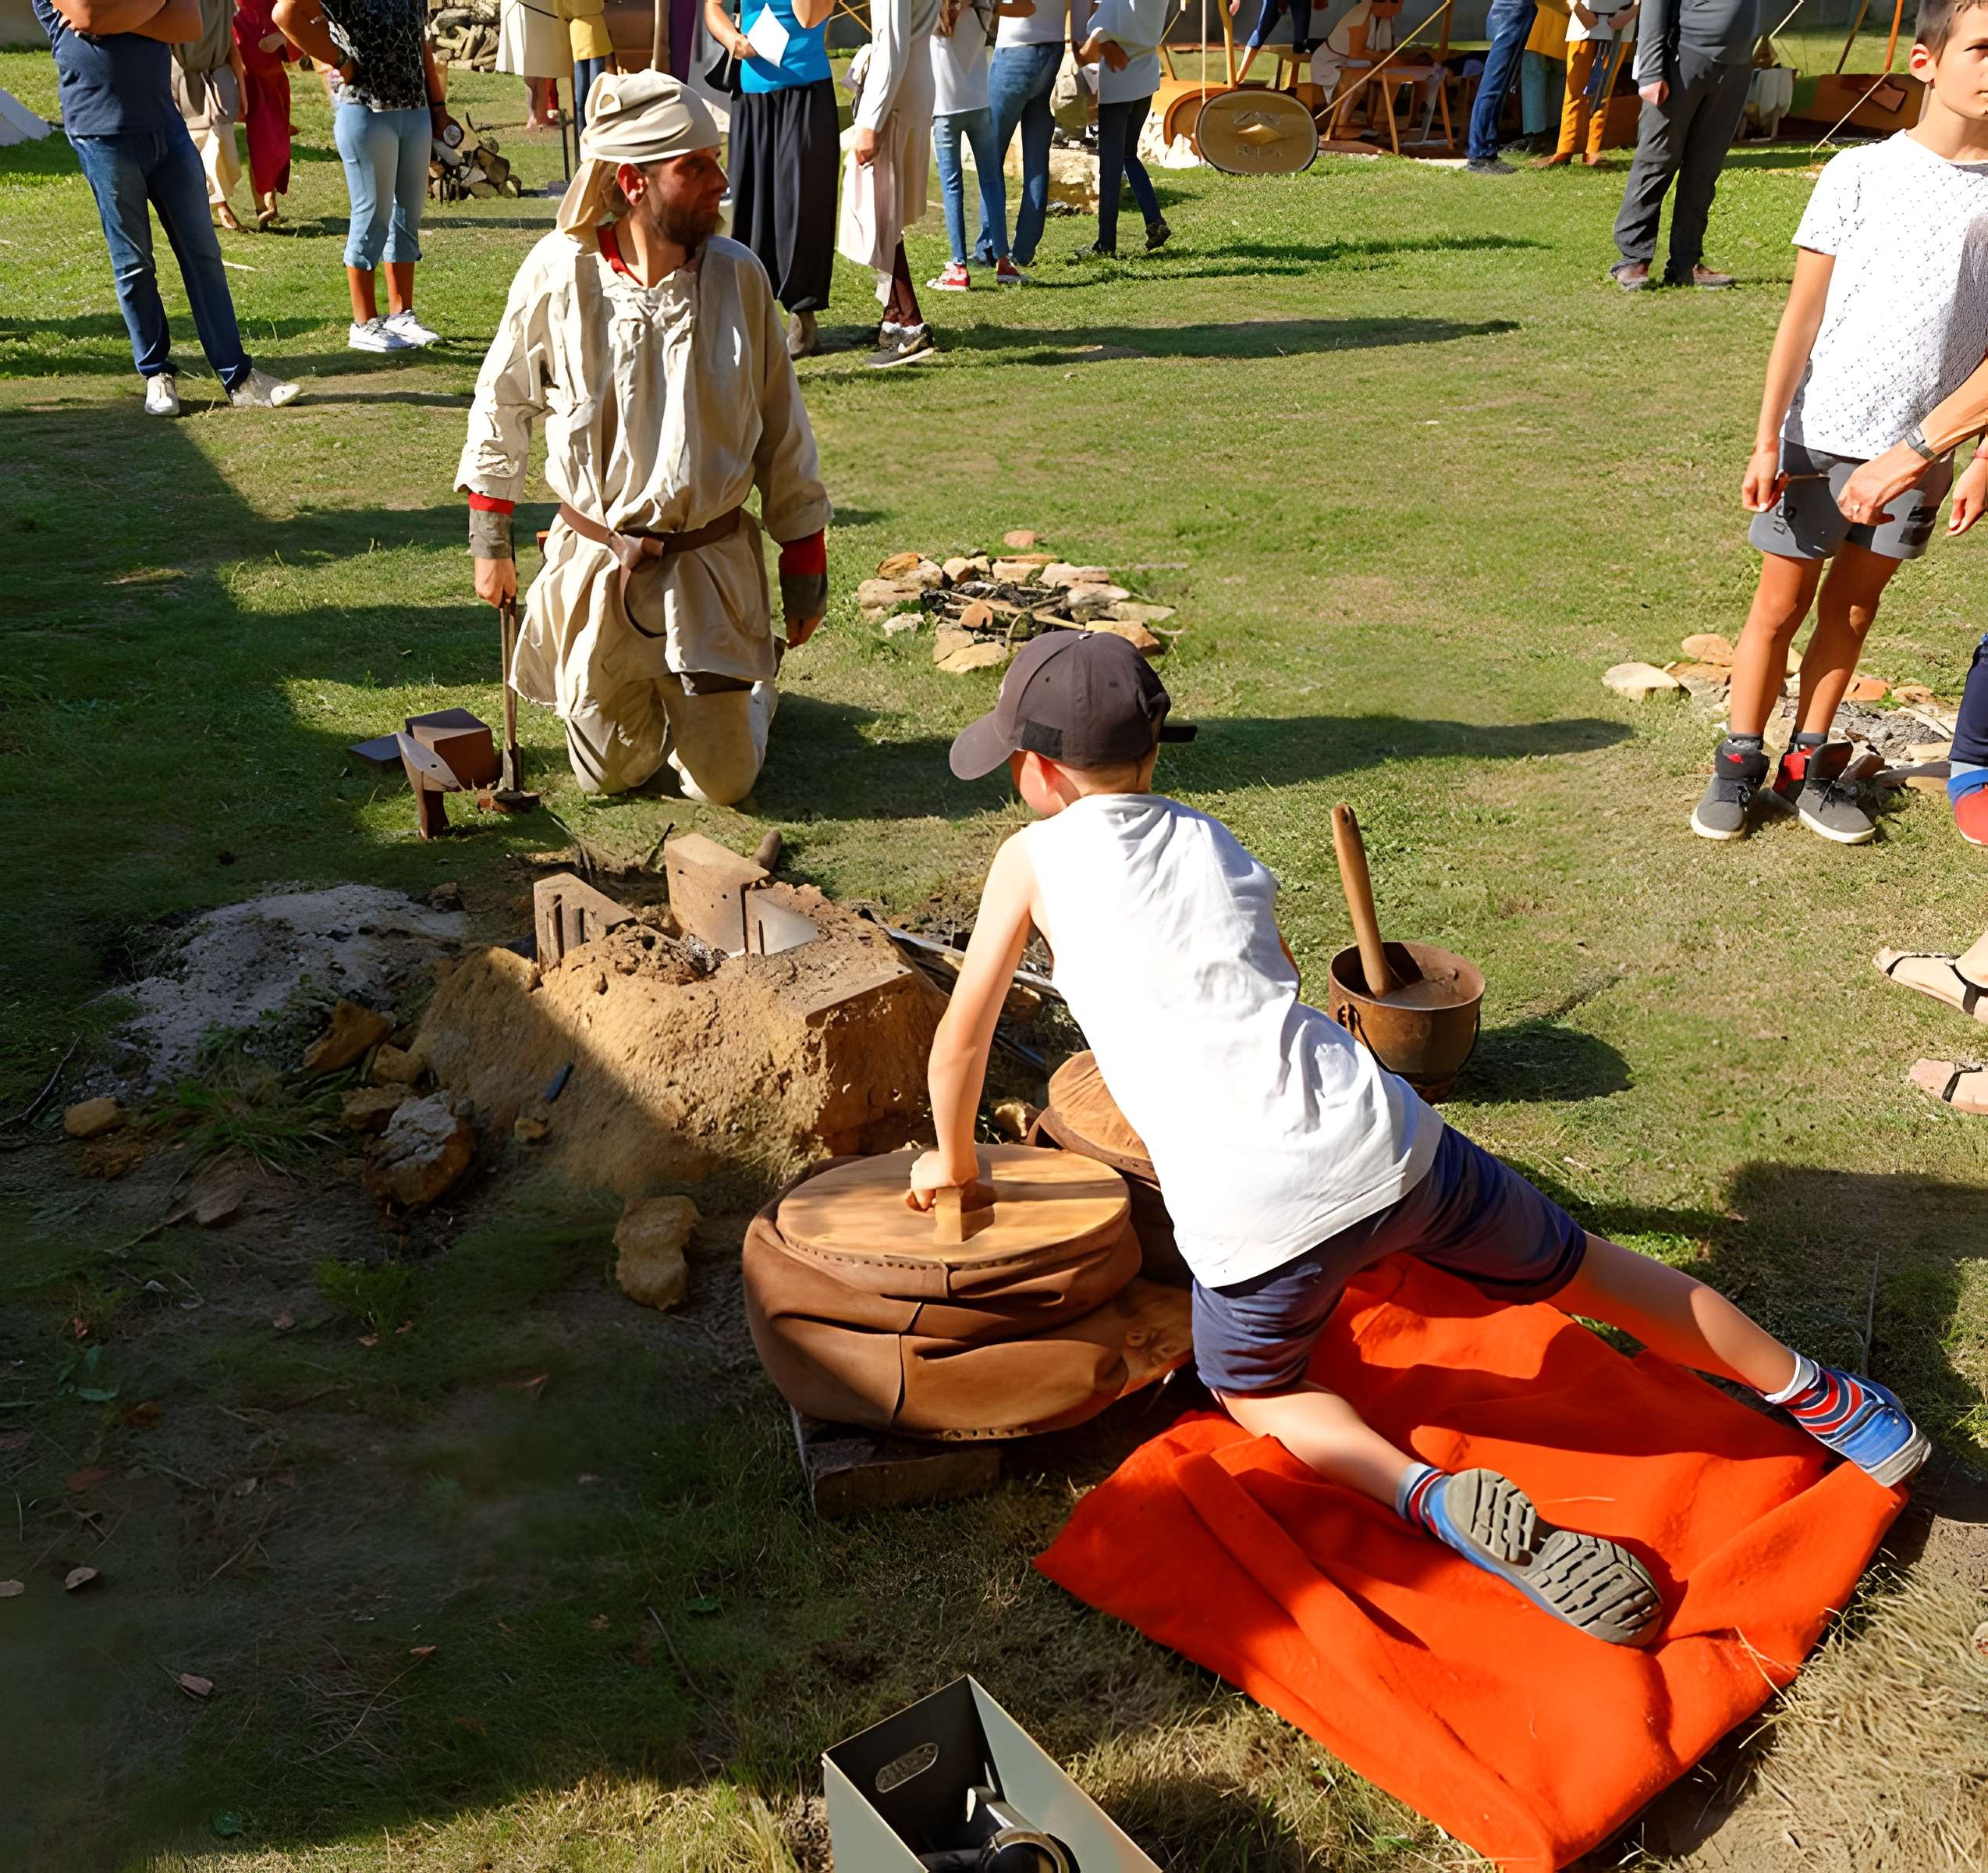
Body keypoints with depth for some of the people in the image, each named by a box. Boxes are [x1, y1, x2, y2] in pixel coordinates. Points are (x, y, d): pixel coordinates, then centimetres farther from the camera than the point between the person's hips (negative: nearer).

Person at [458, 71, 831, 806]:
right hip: (593, 565, 0)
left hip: (711, 565, 0)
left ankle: (753, 684, 39)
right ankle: (629, 692, 46)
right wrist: (489, 539, 8)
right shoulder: (559, 272, -11)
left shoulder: (739, 277, -9)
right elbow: (502, 401, 4)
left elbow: (781, 428, 1)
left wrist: (804, 564, 3)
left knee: (723, 783, 7)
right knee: (608, 775, 13)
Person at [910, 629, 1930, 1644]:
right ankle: (1823, 1398, 39)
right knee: (1583, 1271, 26)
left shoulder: (1034, 856, 7)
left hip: (1247, 1215, -4)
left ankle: (1434, 1498, 0)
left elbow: (963, 1034, 15)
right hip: (1385, 1142, 5)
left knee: (1252, 1393, 25)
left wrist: (954, 1160, 32)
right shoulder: (1218, 845, 20)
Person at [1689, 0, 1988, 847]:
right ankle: (1739, 763, 16)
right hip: (1821, 435, -2)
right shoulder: (1861, 174, -4)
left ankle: (1809, 765, 21)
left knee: (1853, 603, 11)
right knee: (1782, 600, 4)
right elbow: (1803, 315, -3)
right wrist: (1767, 441, -7)